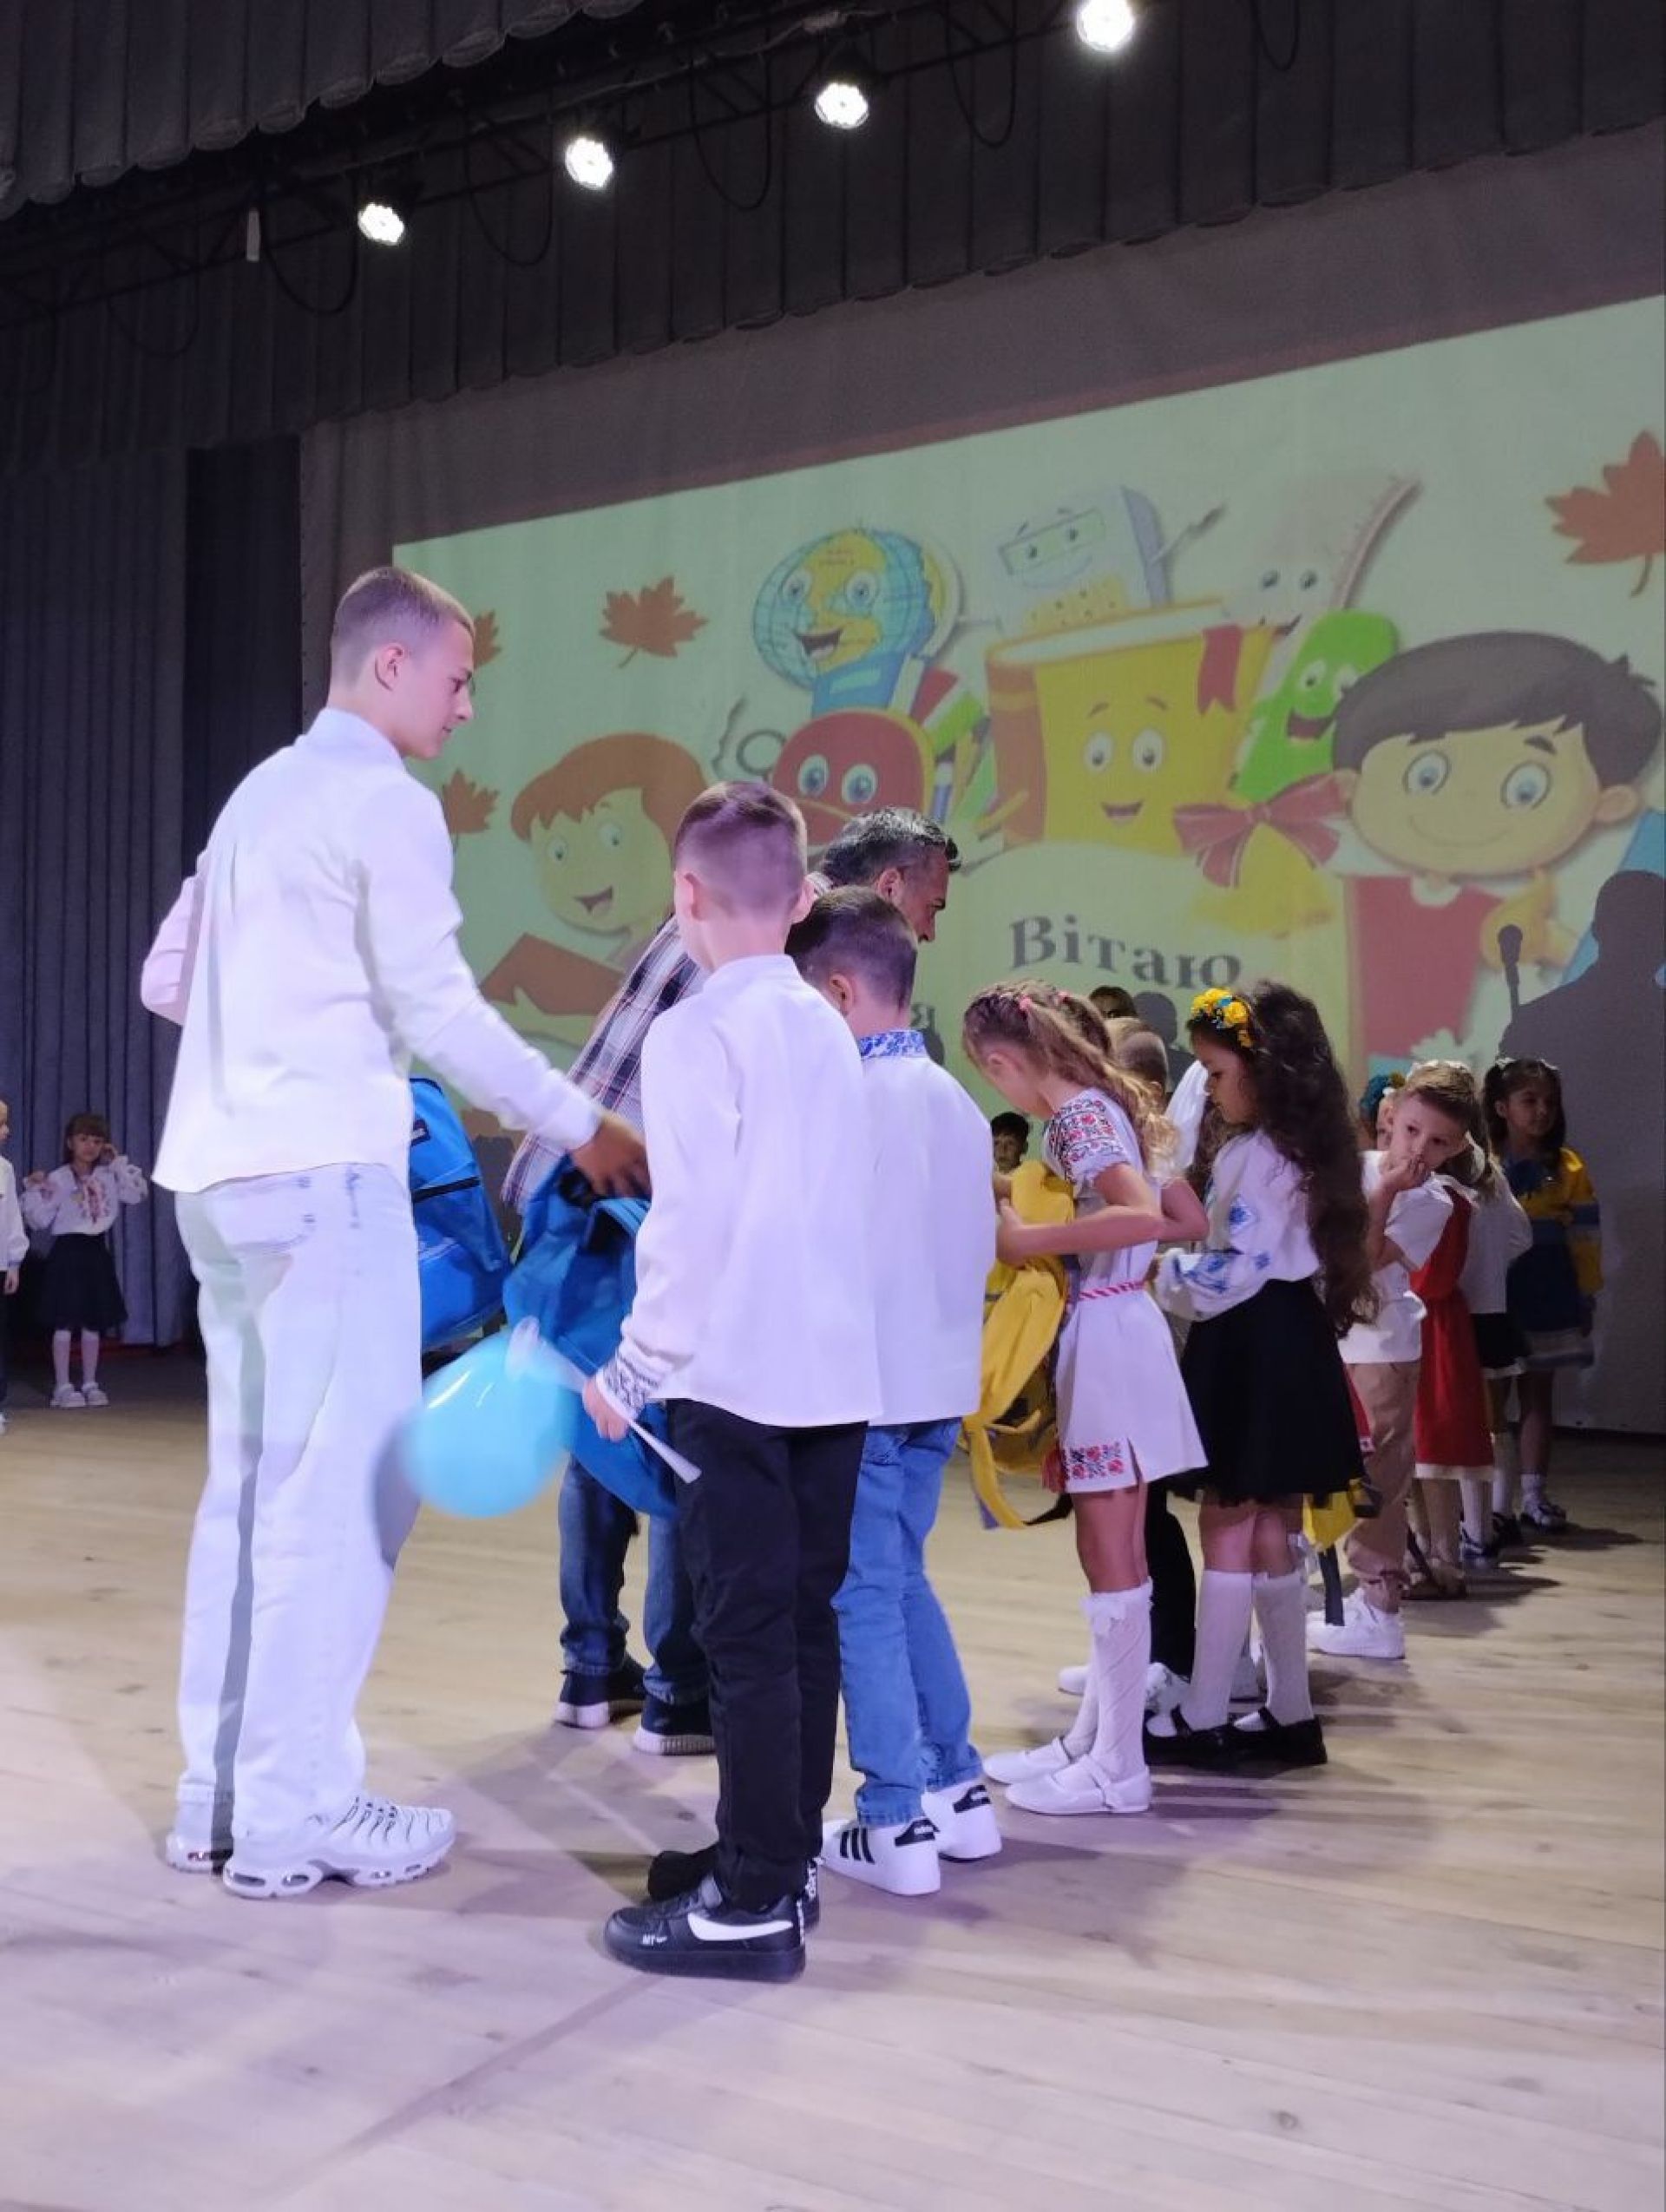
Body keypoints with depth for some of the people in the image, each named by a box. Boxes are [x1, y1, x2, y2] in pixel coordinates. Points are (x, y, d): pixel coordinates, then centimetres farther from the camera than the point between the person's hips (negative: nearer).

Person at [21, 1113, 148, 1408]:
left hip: (96, 1253, 4)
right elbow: (40, 1221, -8)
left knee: (94, 1322, 9)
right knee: (65, 1322, -4)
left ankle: (90, 1384, 17)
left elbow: (138, 1194, -3)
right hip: (67, 1253, -4)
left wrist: (119, 1163, -1)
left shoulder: (109, 1178, 5)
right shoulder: (57, 1179, -8)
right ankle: (63, 1386, 2)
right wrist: (34, 1191, -22)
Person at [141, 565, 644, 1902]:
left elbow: (167, 978, 22)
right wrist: (583, 1125, -3)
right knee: (338, 1491, -5)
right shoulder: (386, 803, -7)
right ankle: (294, 1816, 0)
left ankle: (219, 1792, 19)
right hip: (322, 1172, -9)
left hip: (222, 1169, 9)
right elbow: (439, 1013, -11)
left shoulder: (261, 793, 20)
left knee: (254, 1484, 13)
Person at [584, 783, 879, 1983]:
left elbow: (692, 1223, -16)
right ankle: (782, 1851, 27)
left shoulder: (698, 1032, -10)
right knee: (805, 1619, 14)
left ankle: (755, 1903, 4)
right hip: (837, 1368, 8)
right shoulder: (829, 1031, 11)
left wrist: (634, 1369, -8)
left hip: (736, 1376, -7)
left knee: (747, 1633, -2)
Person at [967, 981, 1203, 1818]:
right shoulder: (1103, 1106, 14)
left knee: (1111, 1558, -3)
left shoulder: (1077, 1115, -14)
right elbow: (1185, 1217, 17)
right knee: (1113, 1554, 14)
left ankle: (1118, 1767, 6)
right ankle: (1091, 1739, 24)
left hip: (1106, 1341, -10)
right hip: (1108, 1336, 10)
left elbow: (1143, 1217, -30)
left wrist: (1026, 1239, -23)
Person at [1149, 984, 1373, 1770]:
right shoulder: (1285, 1146, 16)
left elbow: (1239, 1270, -20)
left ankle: (1202, 1719, 4)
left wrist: (1159, 1277, -9)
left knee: (1228, 1528, -4)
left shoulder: (1260, 1154, -16)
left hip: (1255, 1349, -10)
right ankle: (1291, 1714, 19)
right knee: (1271, 1532, 13)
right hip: (1278, 1343, 10)